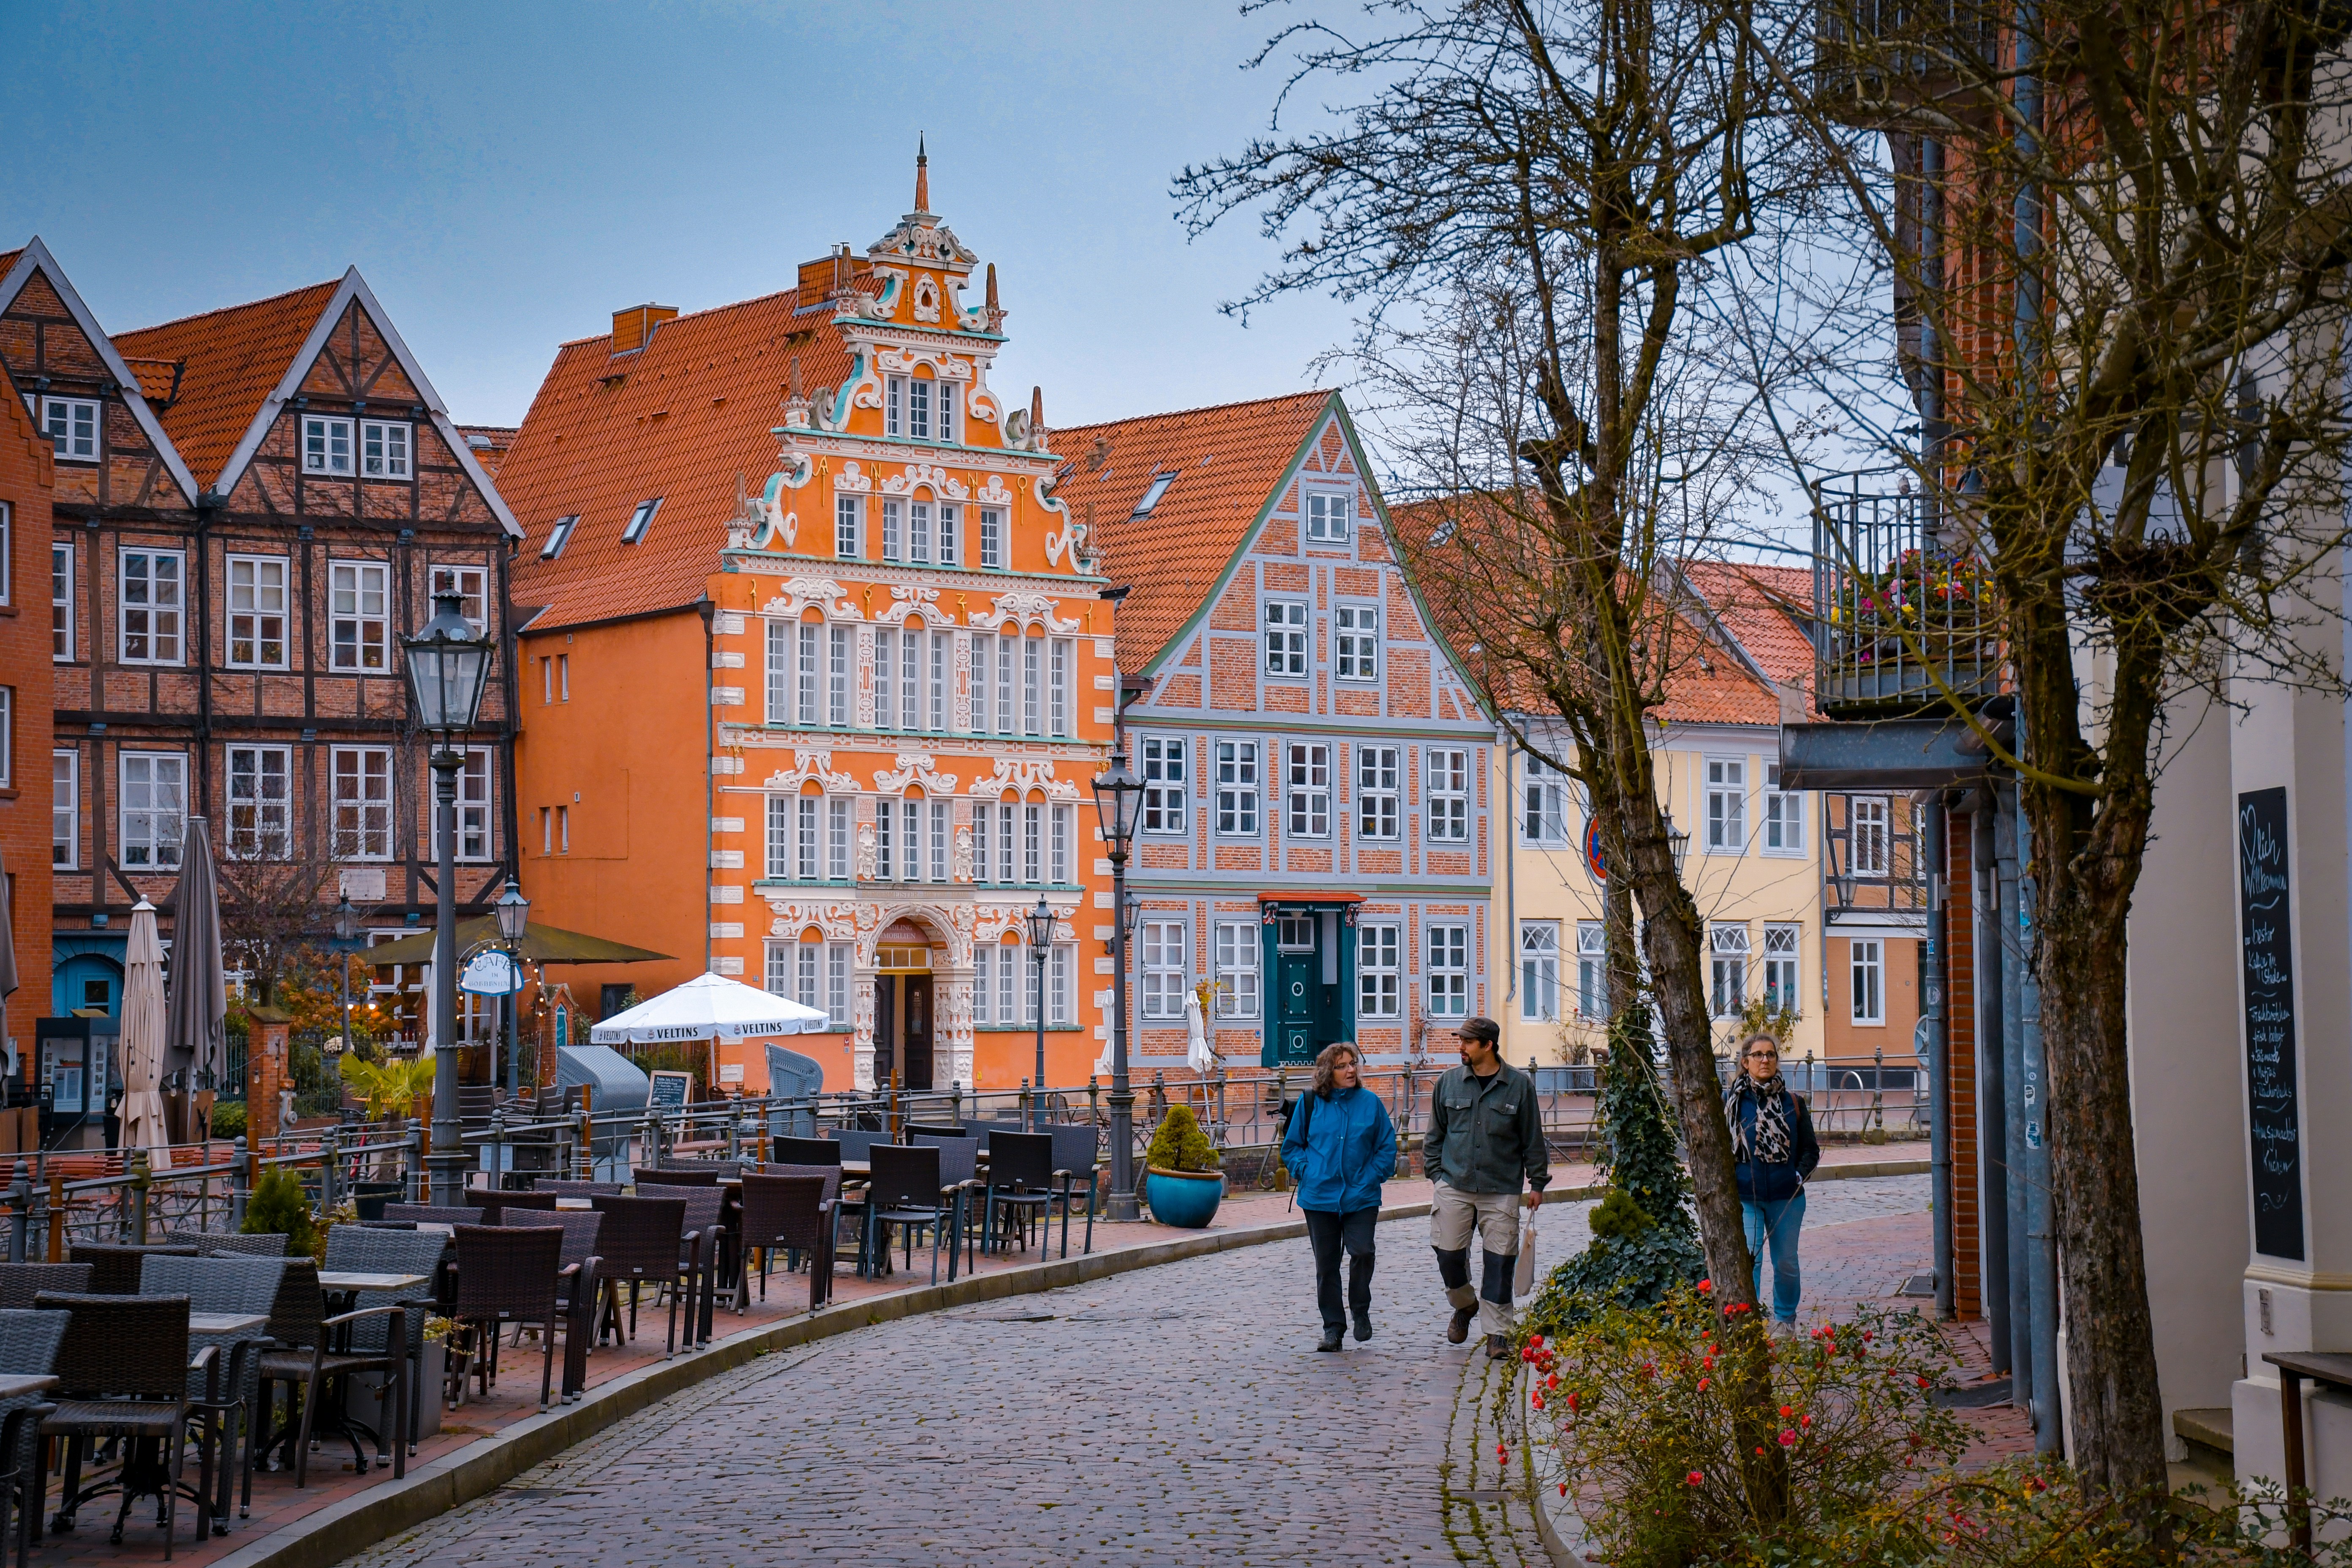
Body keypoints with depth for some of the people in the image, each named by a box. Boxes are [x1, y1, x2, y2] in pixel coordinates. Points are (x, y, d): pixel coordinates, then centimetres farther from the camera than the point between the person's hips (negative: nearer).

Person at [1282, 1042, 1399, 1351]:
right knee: (1326, 1264, 5)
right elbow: (1291, 1145, 12)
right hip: (1320, 1196, 1)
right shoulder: (1310, 1103, 3)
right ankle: (1333, 1328, 16)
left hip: (1361, 1196, -1)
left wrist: (1373, 1176, -3)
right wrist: (1305, 1171, -3)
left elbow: (1387, 1146, 8)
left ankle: (1361, 1311, 11)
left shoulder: (1370, 1102, 2)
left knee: (1362, 1253, -14)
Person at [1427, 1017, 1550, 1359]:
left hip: (1502, 1191, -2)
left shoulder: (1519, 1085, -1)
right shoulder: (1449, 1083, 4)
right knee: (1448, 1252, -1)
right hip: (1454, 1187, 2)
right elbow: (1435, 1134, 14)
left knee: (1500, 1260, -3)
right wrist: (1437, 1173, 7)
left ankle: (1498, 1333, 6)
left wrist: (1537, 1182, 7)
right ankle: (1465, 1305, 29)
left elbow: (1532, 1138, 6)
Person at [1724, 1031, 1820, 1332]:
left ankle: (1785, 1319, 28)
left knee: (1786, 1262, 9)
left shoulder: (1793, 1103, 7)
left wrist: (1799, 1175, -4)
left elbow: (1810, 1149, 13)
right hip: (1745, 1197, -2)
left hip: (1787, 1197, 2)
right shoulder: (1732, 1101, 2)